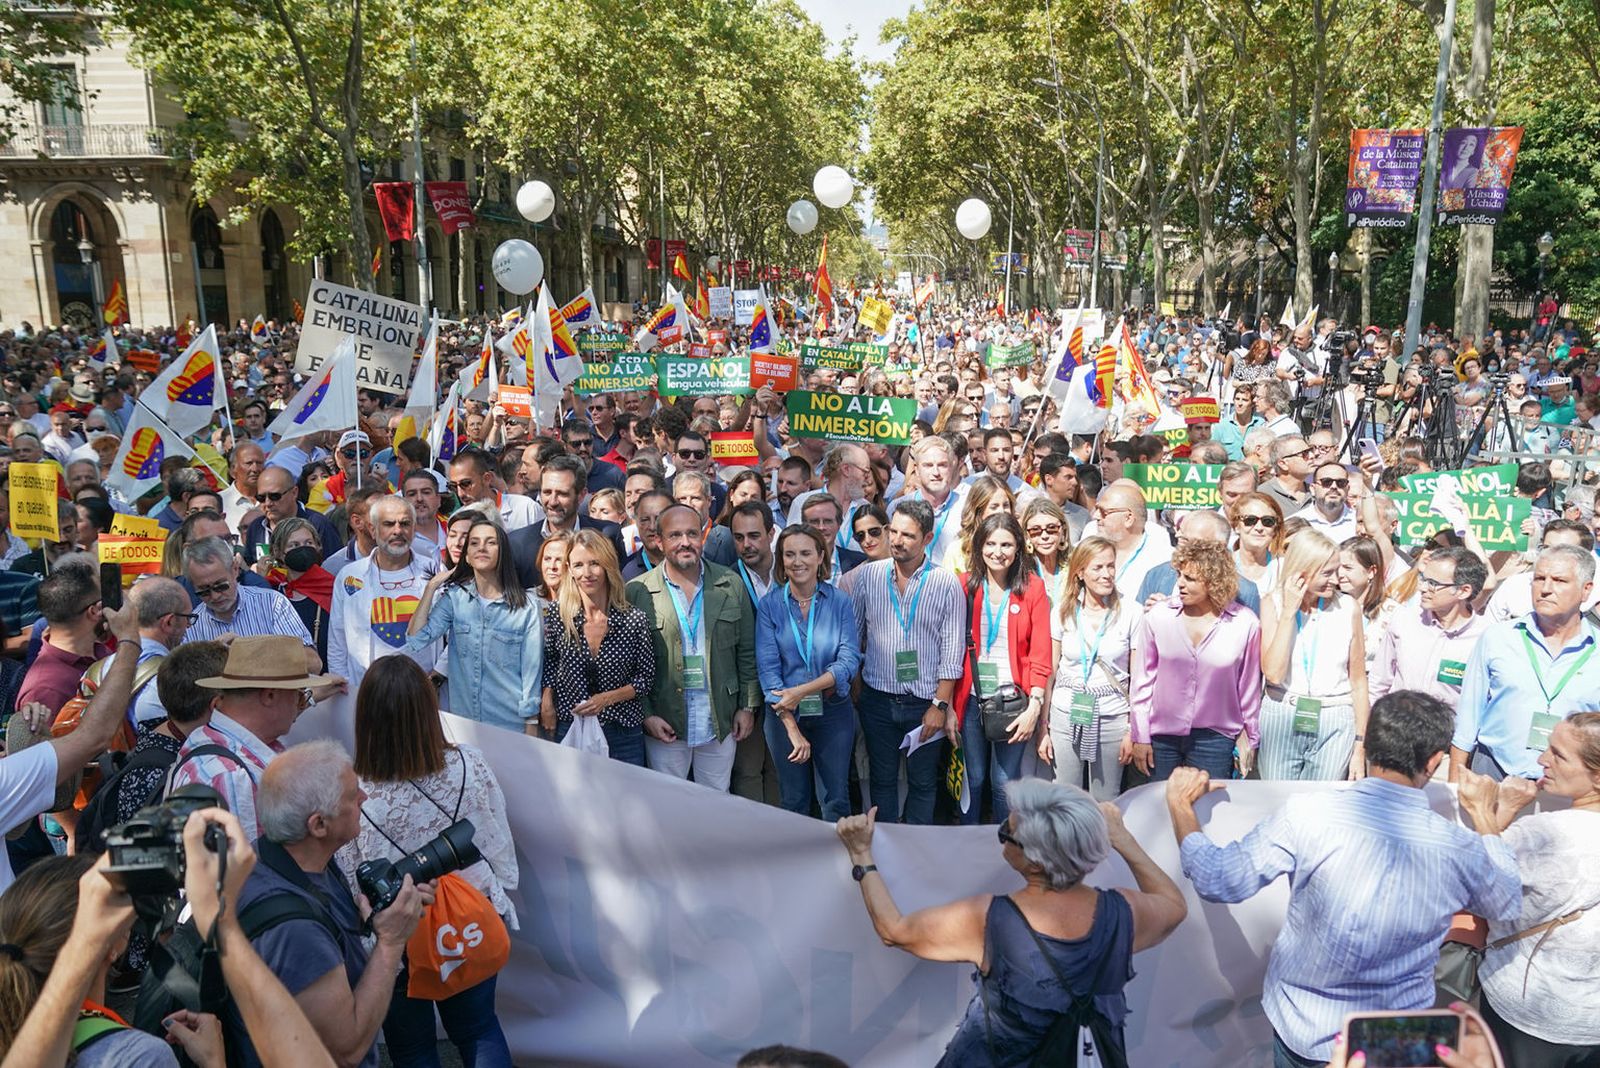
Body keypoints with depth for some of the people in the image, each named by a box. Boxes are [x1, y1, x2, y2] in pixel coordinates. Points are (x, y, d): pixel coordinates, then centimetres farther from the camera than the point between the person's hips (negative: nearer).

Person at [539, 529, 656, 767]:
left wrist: (607, 698, -13)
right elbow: (549, 661, 9)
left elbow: (646, 679, -2)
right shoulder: (557, 613, -6)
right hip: (568, 728, 1)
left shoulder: (634, 620, -11)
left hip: (623, 735, -1)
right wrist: (546, 702, -2)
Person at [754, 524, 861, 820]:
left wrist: (803, 690, -23)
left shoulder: (840, 601, -3)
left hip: (833, 711, 0)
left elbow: (850, 660, -11)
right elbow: (767, 668, -10)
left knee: (836, 800, 7)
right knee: (794, 801, 13)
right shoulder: (769, 605, -4)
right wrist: (792, 728, -17)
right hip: (784, 714, 0)